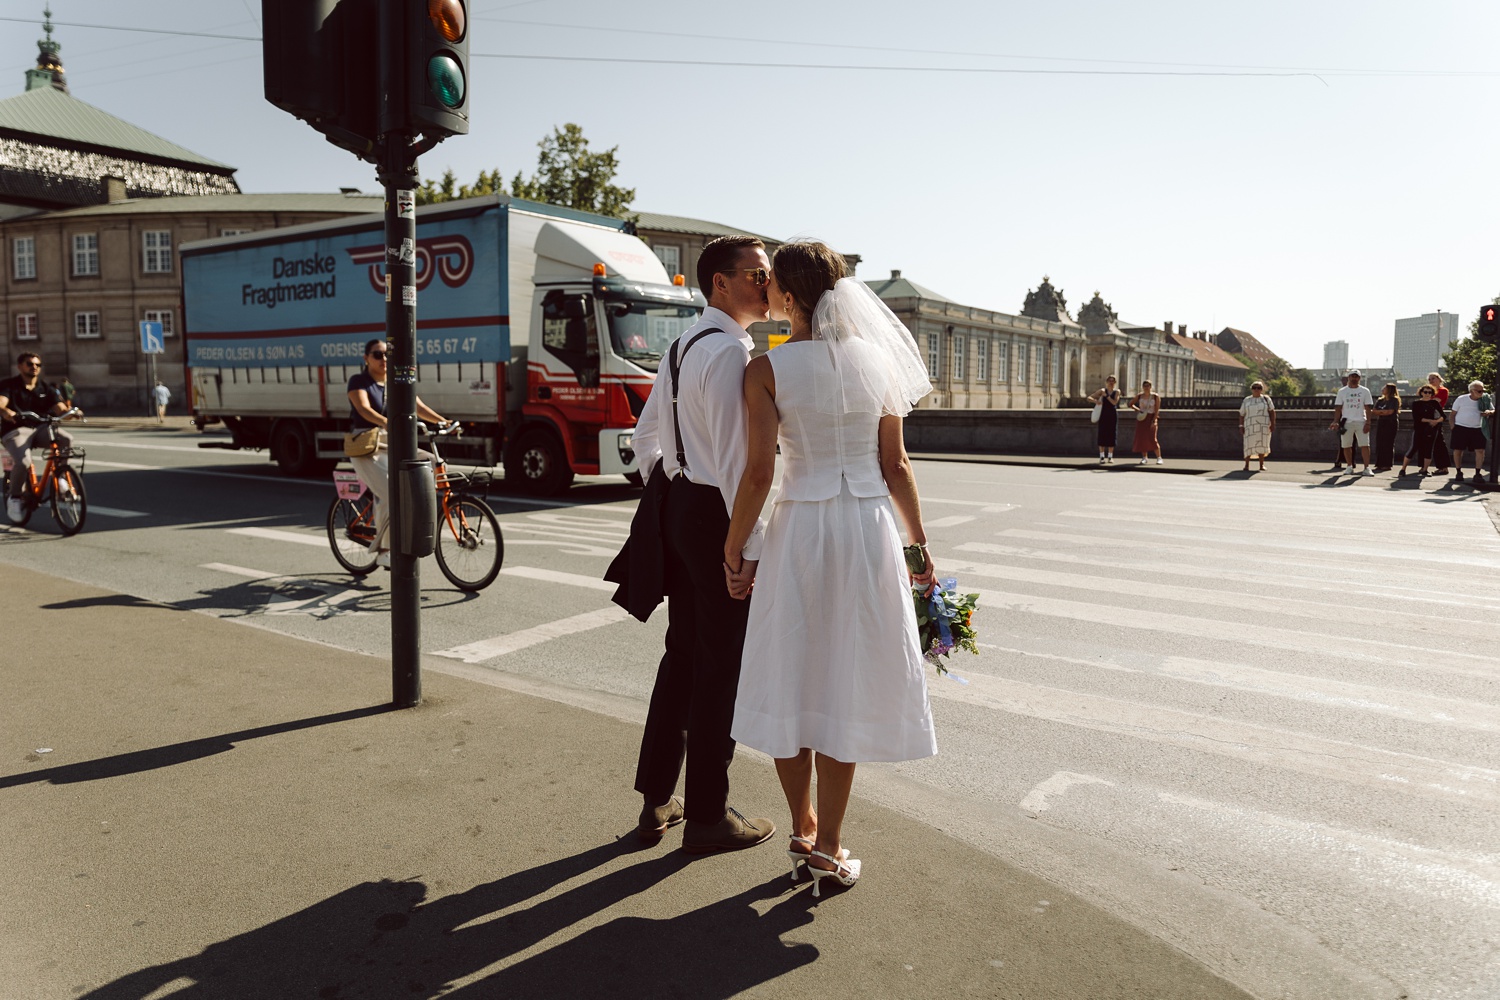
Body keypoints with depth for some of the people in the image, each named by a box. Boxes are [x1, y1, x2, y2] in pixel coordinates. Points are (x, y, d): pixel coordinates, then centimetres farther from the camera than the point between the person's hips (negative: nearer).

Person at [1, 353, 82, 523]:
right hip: (16, 430, -3)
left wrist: (72, 411, -26)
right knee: (23, 461, -31)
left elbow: (61, 409, -1)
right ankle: (14, 496, -4)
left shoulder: (46, 389, 12)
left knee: (67, 439, -29)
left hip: (40, 428, 3)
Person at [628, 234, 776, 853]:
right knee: (722, 667, 2)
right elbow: (734, 457, -23)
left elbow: (646, 436, 20)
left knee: (682, 655, 17)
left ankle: (656, 800, 29)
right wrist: (751, 546, -21)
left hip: (680, 506, 10)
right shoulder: (730, 351, -16)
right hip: (718, 516, -10)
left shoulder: (683, 345, 14)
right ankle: (707, 817, 16)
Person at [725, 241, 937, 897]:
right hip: (870, 527, 2)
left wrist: (733, 550, 0)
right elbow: (894, 465, 3)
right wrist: (919, 544, 12)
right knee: (843, 685, 9)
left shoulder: (766, 369, -8)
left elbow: (758, 474, -12)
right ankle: (828, 848, 17)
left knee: (790, 680, 14)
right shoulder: (876, 357, 2)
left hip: (799, 528, -2)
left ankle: (803, 830, 27)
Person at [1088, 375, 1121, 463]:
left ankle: (1110, 457, 7)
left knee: (1112, 435, 0)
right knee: (1102, 435, -3)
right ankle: (1102, 457, 1)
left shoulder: (1117, 391, 4)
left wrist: (1106, 395, -15)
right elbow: (1089, 397, 1)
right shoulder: (1102, 391, 5)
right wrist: (1095, 401, -18)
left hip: (1113, 416, 0)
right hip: (1103, 415, 0)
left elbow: (1114, 402, -11)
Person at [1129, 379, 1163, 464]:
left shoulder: (1155, 397, -2)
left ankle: (1159, 458, -4)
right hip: (1141, 418, 3)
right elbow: (1131, 404, 15)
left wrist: (1154, 421, -14)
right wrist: (1137, 409, -2)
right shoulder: (1139, 396, 4)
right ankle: (1144, 457, 12)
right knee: (1142, 438, 0)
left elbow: (1157, 410, -6)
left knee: (1152, 438, -11)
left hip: (1151, 418, -3)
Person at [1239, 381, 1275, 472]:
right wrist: (1241, 426, -2)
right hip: (1250, 426, 0)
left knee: (1261, 444, 1)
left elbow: (1272, 411, -1)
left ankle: (1262, 465, 8)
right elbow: (1242, 414, 6)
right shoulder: (1246, 400, 7)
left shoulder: (1266, 399, 5)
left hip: (1263, 426, 0)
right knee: (1249, 445, -5)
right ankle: (1246, 465, 3)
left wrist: (1273, 423, -10)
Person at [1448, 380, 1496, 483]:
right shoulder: (1461, 399, -2)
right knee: (1458, 450, 1)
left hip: (1477, 429, 2)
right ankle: (1458, 473, 16)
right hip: (1461, 428, -2)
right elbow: (1452, 414, 4)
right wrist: (1453, 426, -4)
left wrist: (1489, 412, -15)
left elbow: (1493, 411, 9)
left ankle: (1478, 474, 2)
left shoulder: (1486, 399, 3)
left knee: (1480, 451, -7)